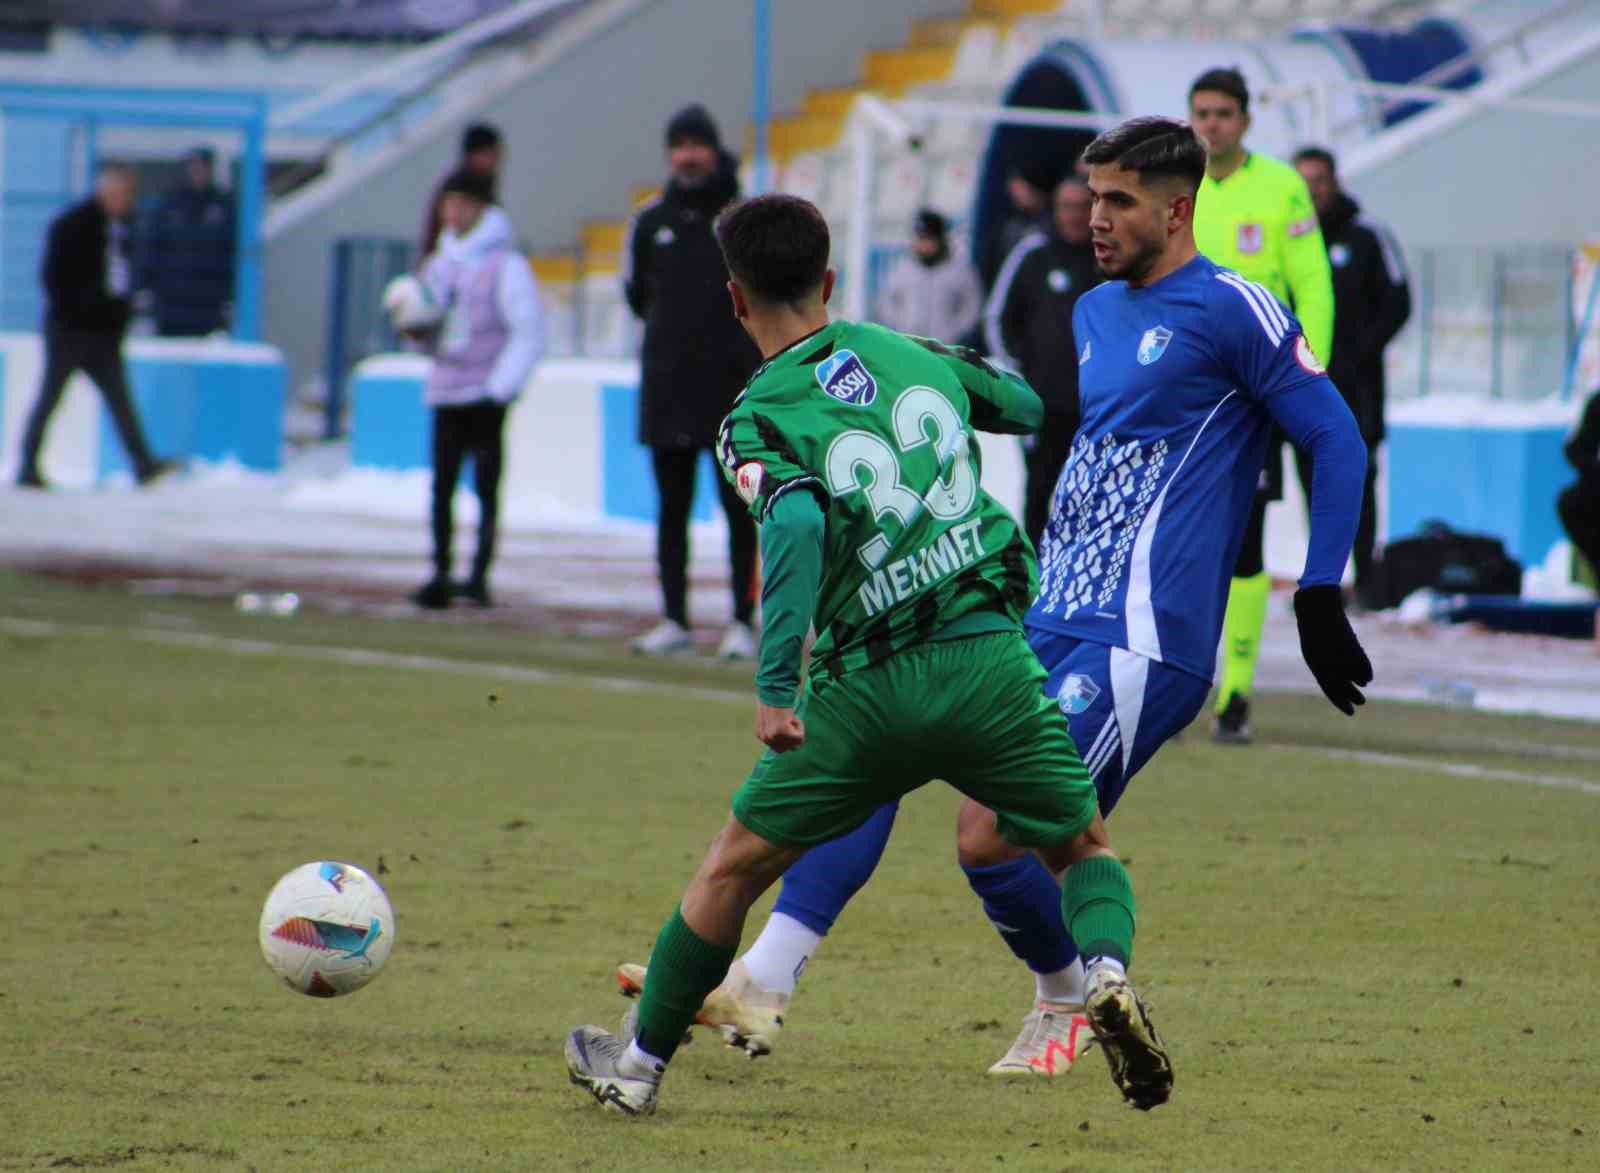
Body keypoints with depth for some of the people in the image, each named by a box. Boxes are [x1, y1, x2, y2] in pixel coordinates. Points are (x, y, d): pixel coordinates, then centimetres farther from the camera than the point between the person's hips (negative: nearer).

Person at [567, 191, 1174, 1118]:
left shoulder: (760, 418, -5)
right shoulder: (918, 355, 8)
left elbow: (797, 526, -24)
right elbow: (1032, 409, 25)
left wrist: (775, 685, -27)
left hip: (869, 685, -2)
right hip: (991, 659, 2)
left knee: (734, 867, 16)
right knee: (1085, 848, 18)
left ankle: (640, 1062, 27)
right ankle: (1108, 971, -14)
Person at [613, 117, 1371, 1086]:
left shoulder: (1229, 309, -7)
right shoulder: (1097, 312, 18)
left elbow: (1338, 440, -7)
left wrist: (1321, 602, -10)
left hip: (1142, 646, -8)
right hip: (1046, 624, 8)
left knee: (989, 839, -15)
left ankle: (1068, 1000, 15)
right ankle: (763, 985, -9)